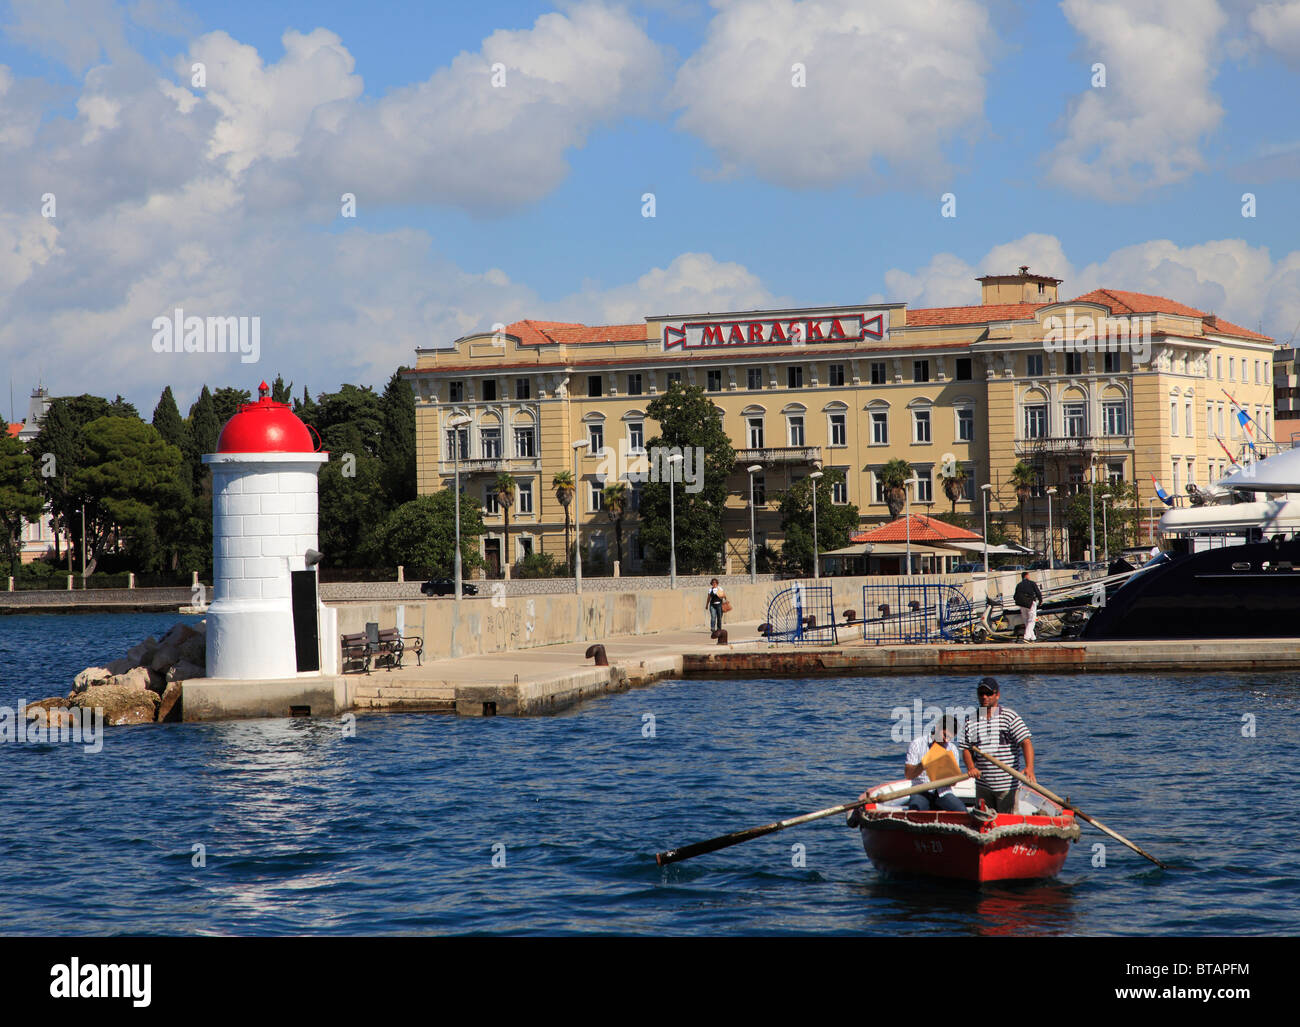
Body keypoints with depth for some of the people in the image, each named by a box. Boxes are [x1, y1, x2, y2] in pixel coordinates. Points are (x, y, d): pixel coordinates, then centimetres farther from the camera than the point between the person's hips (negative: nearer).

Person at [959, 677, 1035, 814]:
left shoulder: (1010, 717, -4)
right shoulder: (971, 721, 8)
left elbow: (1026, 742, -12)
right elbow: (966, 749, 10)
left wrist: (1029, 768, -27)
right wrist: (971, 767, -11)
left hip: (1007, 785, -4)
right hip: (982, 785, 4)